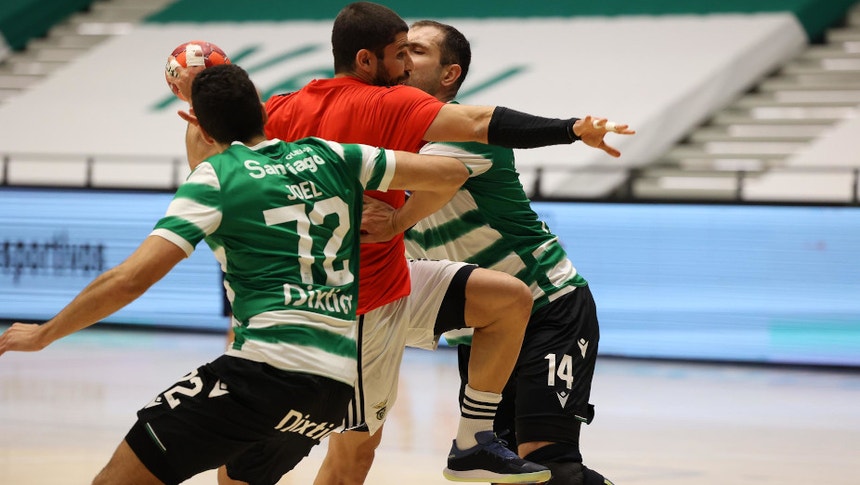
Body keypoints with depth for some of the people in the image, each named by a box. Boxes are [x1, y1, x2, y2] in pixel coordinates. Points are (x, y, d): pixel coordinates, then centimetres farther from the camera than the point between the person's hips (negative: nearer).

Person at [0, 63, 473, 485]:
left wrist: (43, 334, 3)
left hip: (267, 366, -7)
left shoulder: (216, 176, 0)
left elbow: (129, 279, -9)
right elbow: (450, 173, 15)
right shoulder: (328, 156, 14)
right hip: (339, 384, 7)